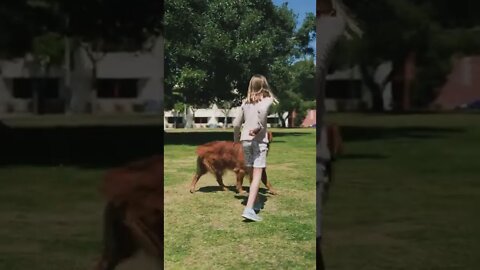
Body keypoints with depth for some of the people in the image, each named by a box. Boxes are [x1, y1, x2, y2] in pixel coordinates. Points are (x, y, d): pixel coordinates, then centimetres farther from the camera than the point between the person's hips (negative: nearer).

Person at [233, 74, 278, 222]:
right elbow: (262, 110, -24)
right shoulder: (267, 99, 0)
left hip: (245, 140, 5)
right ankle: (249, 209, -18)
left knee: (251, 174, 17)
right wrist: (259, 127, -15)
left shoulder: (245, 102, 11)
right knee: (257, 176, -7)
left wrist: (236, 139, 28)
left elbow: (236, 124, 12)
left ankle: (255, 203, 29)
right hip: (259, 141, -5)